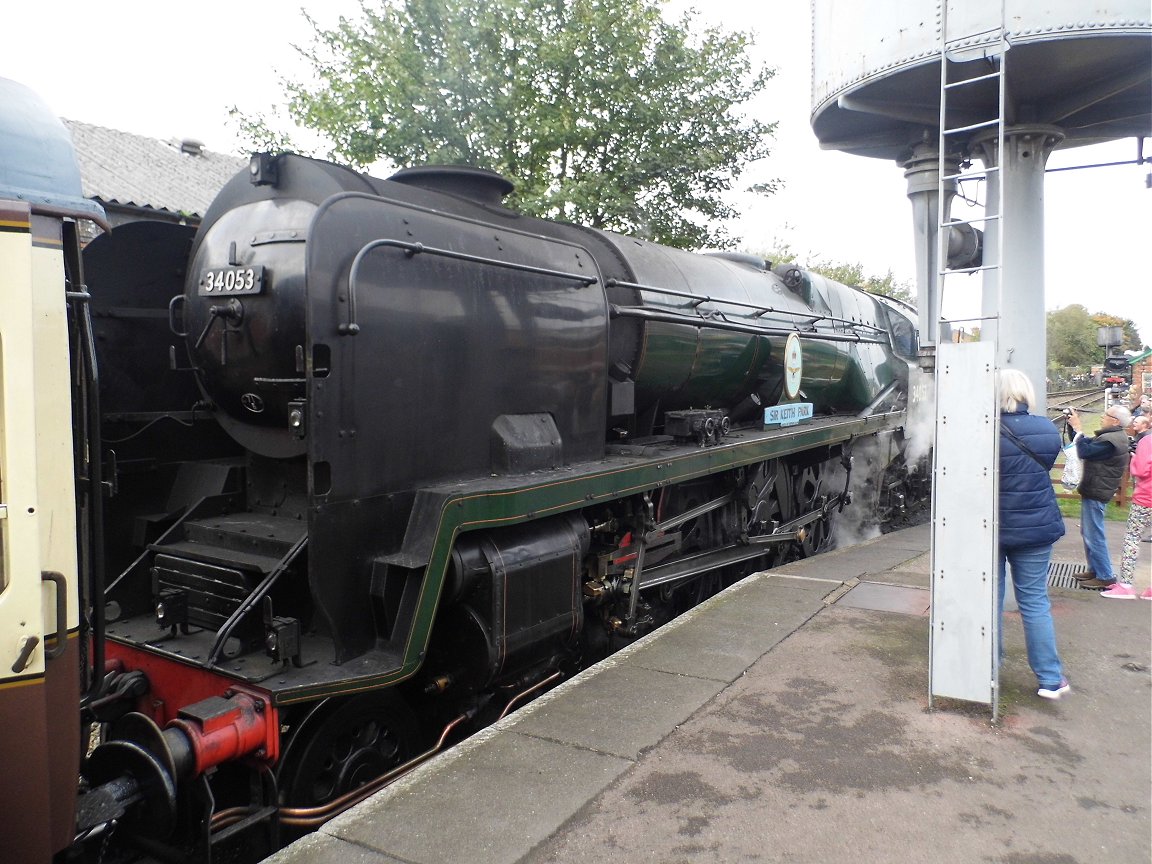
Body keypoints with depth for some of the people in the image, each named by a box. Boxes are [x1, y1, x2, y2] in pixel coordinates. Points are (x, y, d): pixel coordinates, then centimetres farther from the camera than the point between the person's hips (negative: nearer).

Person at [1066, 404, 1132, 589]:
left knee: (1093, 535, -5)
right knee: (1087, 532, 19)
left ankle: (1105, 576, 3)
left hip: (1096, 493, -11)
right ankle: (1095, 569, 29)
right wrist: (1074, 426, 7)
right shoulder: (1111, 436, 13)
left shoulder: (1111, 441, -21)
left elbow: (1085, 452, -27)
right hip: (1092, 491, 11)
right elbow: (1087, 444, 18)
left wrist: (1078, 429, -17)